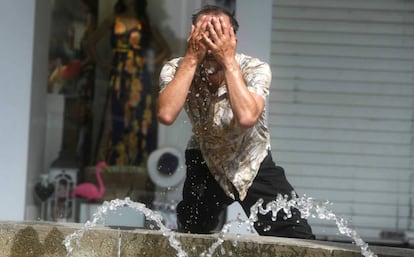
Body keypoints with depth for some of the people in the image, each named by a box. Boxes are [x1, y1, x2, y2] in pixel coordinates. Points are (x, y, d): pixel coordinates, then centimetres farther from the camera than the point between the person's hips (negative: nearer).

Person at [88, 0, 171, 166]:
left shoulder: (146, 24, 9)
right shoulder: (113, 21, 10)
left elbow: (166, 49, 17)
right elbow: (91, 43, 17)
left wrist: (154, 61, 2)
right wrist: (100, 63, 7)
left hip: (140, 79, 0)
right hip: (118, 78, 0)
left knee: (139, 121, -5)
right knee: (115, 120, -5)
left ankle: (137, 163, -3)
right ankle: (113, 162, -4)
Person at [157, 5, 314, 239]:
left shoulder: (256, 70, -25)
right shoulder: (176, 70, -21)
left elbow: (246, 117, -45)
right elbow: (166, 114, -41)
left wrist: (228, 60, -41)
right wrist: (192, 58, -37)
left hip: (253, 161, -1)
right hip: (204, 162, 1)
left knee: (299, 243, -8)